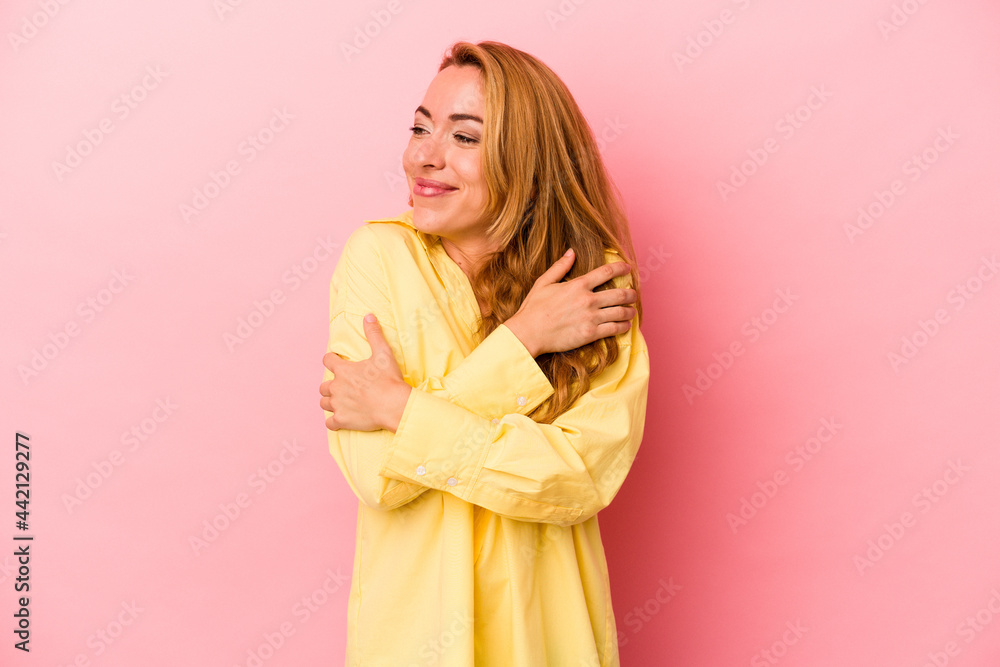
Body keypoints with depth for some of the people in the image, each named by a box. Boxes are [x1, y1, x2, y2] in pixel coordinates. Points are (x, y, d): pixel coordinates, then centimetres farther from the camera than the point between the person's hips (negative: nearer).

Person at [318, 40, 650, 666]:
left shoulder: (597, 279, -11)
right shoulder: (379, 255, -13)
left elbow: (584, 476, -21)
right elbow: (374, 475, -20)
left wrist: (402, 410, -23)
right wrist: (522, 339, -22)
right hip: (412, 617, 0)